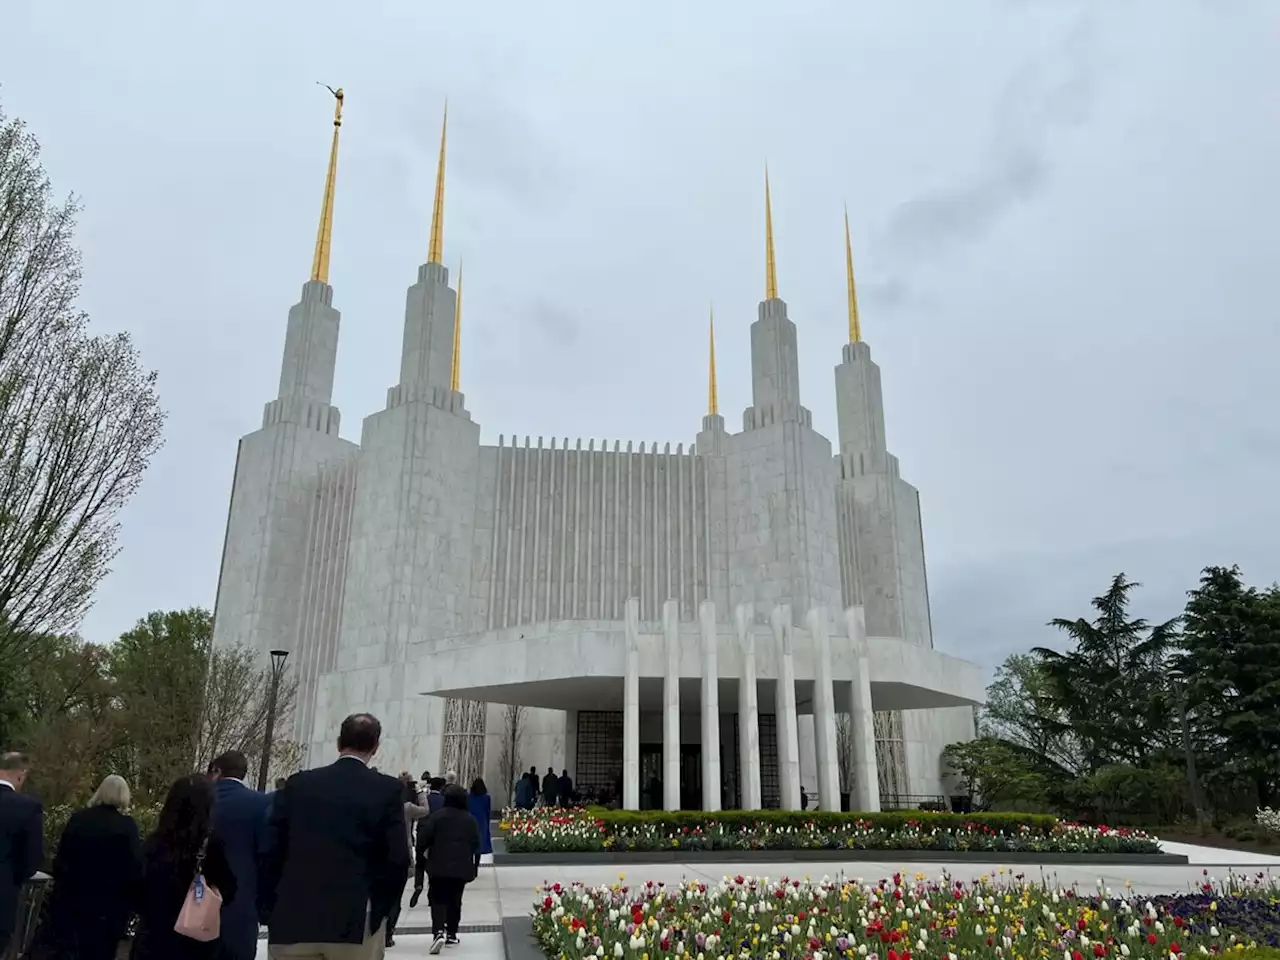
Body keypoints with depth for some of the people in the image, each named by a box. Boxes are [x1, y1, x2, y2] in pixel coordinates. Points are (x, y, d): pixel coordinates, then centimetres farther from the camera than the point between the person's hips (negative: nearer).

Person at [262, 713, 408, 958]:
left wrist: (271, 909, 13)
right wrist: (380, 908, 6)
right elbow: (397, 859, -7)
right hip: (354, 920, -2)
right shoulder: (388, 789, -4)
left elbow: (272, 851, 4)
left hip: (293, 918, 3)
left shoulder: (298, 784, 5)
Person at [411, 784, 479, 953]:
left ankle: (439, 932, -20)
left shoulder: (437, 816, -4)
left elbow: (423, 837, -7)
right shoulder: (470, 819, 5)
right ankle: (451, 933, 19)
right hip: (462, 866, 3)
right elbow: (476, 843, 7)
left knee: (438, 899, -1)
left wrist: (421, 854, 10)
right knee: (455, 900, 15)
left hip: (439, 865, -3)